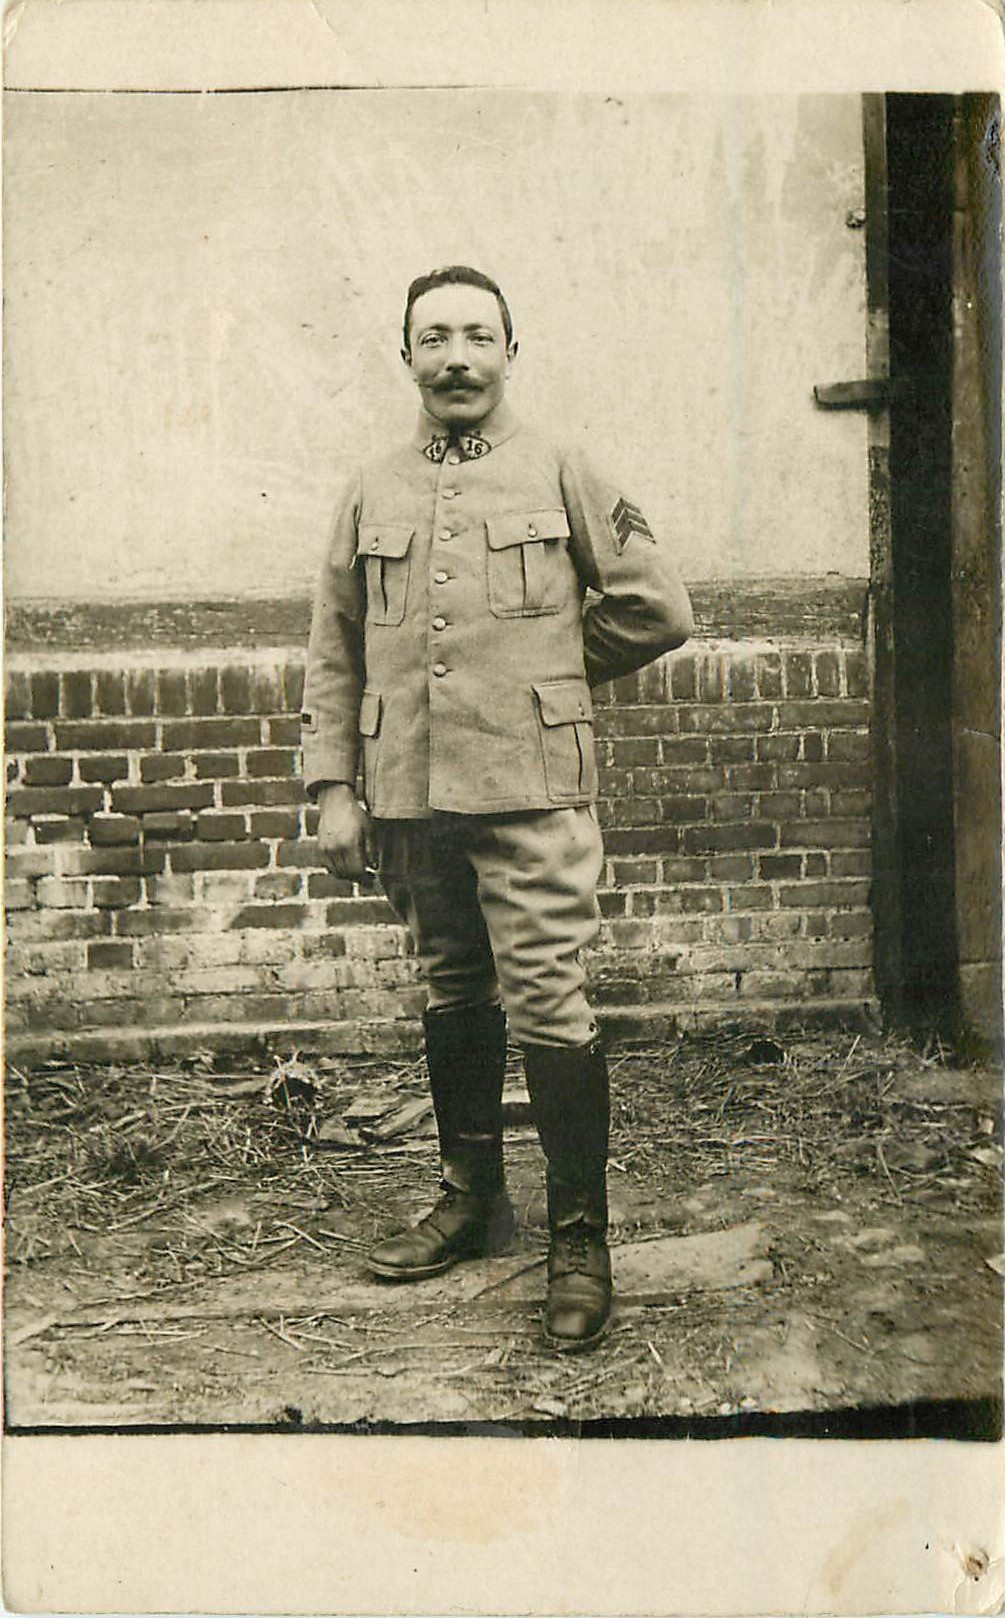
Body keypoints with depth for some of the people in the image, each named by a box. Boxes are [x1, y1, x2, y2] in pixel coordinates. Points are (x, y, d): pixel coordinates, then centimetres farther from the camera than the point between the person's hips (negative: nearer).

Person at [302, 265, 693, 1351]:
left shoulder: (559, 475, 5)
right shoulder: (371, 495, 13)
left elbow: (657, 609, 6)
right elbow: (333, 657, 13)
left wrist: (552, 671, 10)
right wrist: (335, 790, 6)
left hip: (532, 787, -4)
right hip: (409, 793, 4)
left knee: (547, 1007, -6)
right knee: (452, 995, 14)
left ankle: (580, 1239, 6)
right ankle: (472, 1196, 30)